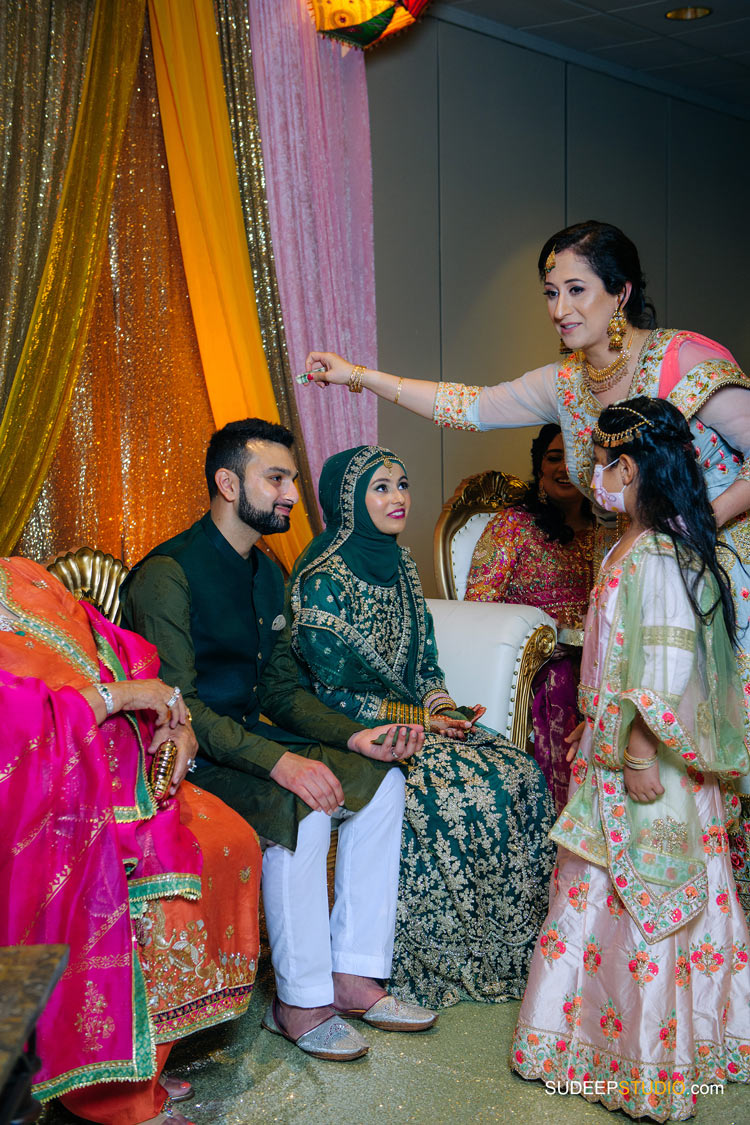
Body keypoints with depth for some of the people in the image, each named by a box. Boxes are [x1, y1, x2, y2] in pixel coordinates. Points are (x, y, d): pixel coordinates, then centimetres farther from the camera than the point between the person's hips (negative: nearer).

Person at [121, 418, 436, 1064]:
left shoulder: (267, 574, 12)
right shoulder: (168, 573, -17)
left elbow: (281, 690, 11)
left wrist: (354, 737, -7)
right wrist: (279, 761, -33)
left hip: (248, 737, 9)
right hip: (186, 756, -9)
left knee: (382, 780, -5)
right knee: (302, 806, -31)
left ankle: (352, 976, -2)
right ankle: (300, 1003, -17)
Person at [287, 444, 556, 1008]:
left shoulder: (397, 562, 10)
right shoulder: (323, 580, -15)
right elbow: (327, 692, -16)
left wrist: (439, 702, -3)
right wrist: (414, 717, -18)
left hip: (414, 715, 8)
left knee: (523, 773, -11)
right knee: (465, 792, -26)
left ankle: (512, 946, -1)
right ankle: (442, 961, -8)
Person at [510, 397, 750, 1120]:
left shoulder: (658, 559, -22)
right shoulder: (630, 551, 9)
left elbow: (668, 671, -26)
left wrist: (641, 758, -23)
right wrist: (593, 732, 22)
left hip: (650, 764, -9)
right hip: (615, 752, 9)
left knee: (643, 903, 2)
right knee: (599, 892, 17)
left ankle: (653, 1065, 17)